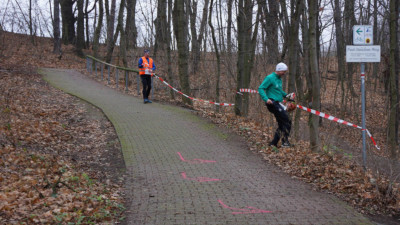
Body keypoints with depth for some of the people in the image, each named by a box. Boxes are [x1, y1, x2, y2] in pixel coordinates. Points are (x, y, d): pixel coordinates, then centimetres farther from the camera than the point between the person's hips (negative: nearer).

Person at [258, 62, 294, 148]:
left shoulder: (279, 79, 18)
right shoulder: (270, 78, -10)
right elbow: (261, 89, -14)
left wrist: (286, 95, 13)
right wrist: (266, 99, -27)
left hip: (277, 104, 10)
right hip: (272, 103, -10)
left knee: (282, 124, 10)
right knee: (287, 122, -12)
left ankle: (274, 143, 15)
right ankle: (285, 142, -8)